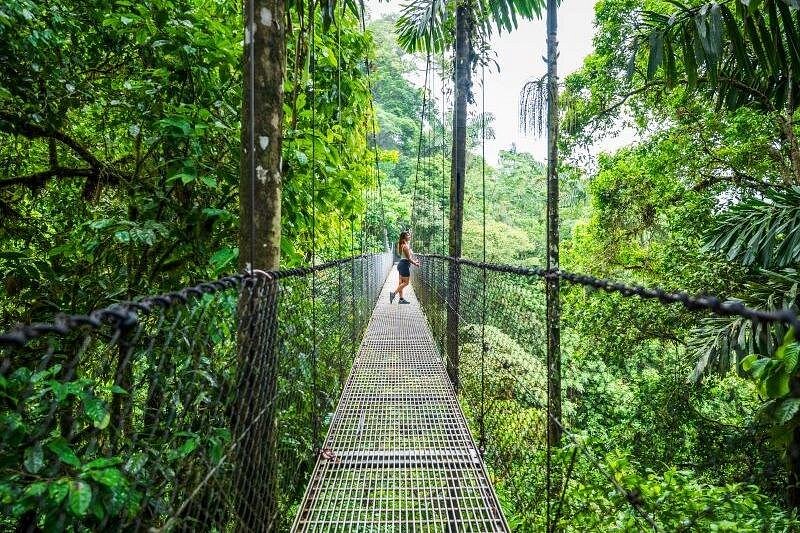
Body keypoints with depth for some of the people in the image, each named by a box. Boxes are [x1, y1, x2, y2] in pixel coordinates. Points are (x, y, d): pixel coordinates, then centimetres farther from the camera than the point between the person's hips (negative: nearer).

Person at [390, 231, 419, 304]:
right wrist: (415, 263, -5)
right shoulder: (406, 246, -16)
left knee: (401, 282, 9)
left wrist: (414, 261, 17)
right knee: (405, 283, -4)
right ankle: (394, 293, -5)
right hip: (404, 265, -10)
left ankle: (401, 299, 13)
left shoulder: (403, 245, 14)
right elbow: (408, 258, -16)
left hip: (402, 264, 10)